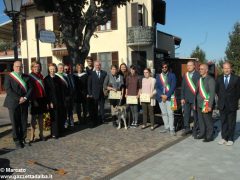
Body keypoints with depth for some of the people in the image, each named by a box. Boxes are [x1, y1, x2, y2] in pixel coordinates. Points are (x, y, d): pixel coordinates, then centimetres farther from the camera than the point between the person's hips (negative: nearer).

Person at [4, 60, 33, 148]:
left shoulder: (26, 77, 12)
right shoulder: (8, 77, 3)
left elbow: (30, 88, 5)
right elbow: (8, 90, -8)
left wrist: (25, 98, -11)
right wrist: (19, 98, -16)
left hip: (24, 103, 3)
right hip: (13, 104, -3)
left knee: (24, 123, 4)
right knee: (15, 123, 2)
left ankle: (22, 139, 17)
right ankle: (17, 141, 11)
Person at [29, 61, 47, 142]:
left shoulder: (41, 76, 13)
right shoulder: (30, 76, -5)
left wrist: (45, 99, 9)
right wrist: (34, 100, -18)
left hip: (42, 99, 6)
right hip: (35, 99, -5)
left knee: (41, 117, 11)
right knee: (34, 117, 0)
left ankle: (41, 134, 19)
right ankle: (32, 135, 7)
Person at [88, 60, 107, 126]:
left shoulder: (104, 73, 6)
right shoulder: (91, 74, 1)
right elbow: (89, 85, 1)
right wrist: (90, 94, -5)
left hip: (102, 94, 1)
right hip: (94, 94, -1)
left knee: (102, 108, 7)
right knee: (94, 109, 5)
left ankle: (102, 120, 17)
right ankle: (94, 121, 13)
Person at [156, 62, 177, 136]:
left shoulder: (172, 75, 2)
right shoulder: (158, 76, 11)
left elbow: (173, 87, -6)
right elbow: (157, 87, 5)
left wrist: (167, 95, -13)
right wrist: (162, 95, -9)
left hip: (169, 97, -4)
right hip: (161, 97, 4)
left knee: (170, 113, -7)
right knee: (164, 113, 10)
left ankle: (172, 129, 0)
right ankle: (166, 127, 20)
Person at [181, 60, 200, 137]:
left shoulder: (198, 75, -6)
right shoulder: (185, 75, 10)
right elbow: (183, 87, 12)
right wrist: (182, 98, 6)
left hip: (195, 98, -5)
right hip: (186, 99, 5)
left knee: (195, 115, 5)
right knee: (186, 114, 9)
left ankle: (195, 130, 16)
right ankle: (187, 129, 22)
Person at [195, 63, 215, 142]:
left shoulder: (210, 79, -9)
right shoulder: (199, 79, 12)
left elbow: (212, 93, -12)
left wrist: (210, 106, -16)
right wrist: (195, 103, 13)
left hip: (206, 104, -6)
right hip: (199, 104, 7)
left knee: (208, 121, 2)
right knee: (201, 120, 13)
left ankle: (209, 136, 15)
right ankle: (202, 134, 28)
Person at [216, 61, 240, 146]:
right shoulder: (219, 79, 4)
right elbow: (217, 90, 14)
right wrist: (221, 98, 9)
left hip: (232, 105, -2)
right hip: (222, 105, 2)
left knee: (231, 123, 6)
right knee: (223, 122, 9)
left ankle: (230, 139, 15)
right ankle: (224, 138, 18)